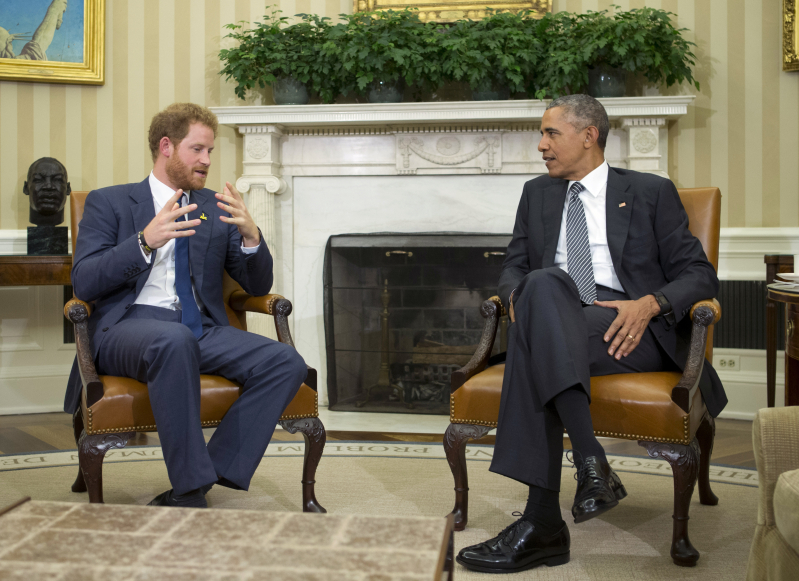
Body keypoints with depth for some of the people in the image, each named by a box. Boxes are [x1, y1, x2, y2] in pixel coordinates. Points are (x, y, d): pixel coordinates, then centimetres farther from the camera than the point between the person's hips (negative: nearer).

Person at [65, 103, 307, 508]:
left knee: (287, 363, -22)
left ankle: (200, 485, -22)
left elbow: (258, 286, 15)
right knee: (175, 340, -40)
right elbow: (84, 283, -5)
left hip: (201, 330, 4)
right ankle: (192, 489, -29)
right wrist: (145, 241, -20)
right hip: (126, 328, -4)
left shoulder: (215, 208, 20)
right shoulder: (108, 202, 10)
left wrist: (251, 236, -6)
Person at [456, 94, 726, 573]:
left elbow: (699, 274, 6)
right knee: (544, 282, -34)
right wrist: (518, 295, -4)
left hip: (631, 328, -3)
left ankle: (542, 522, -34)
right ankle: (592, 464, -42)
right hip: (558, 324, 3)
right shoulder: (537, 194, 25)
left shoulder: (651, 192, 13)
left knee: (536, 346, -34)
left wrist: (649, 304, -15)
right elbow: (515, 266, 21)